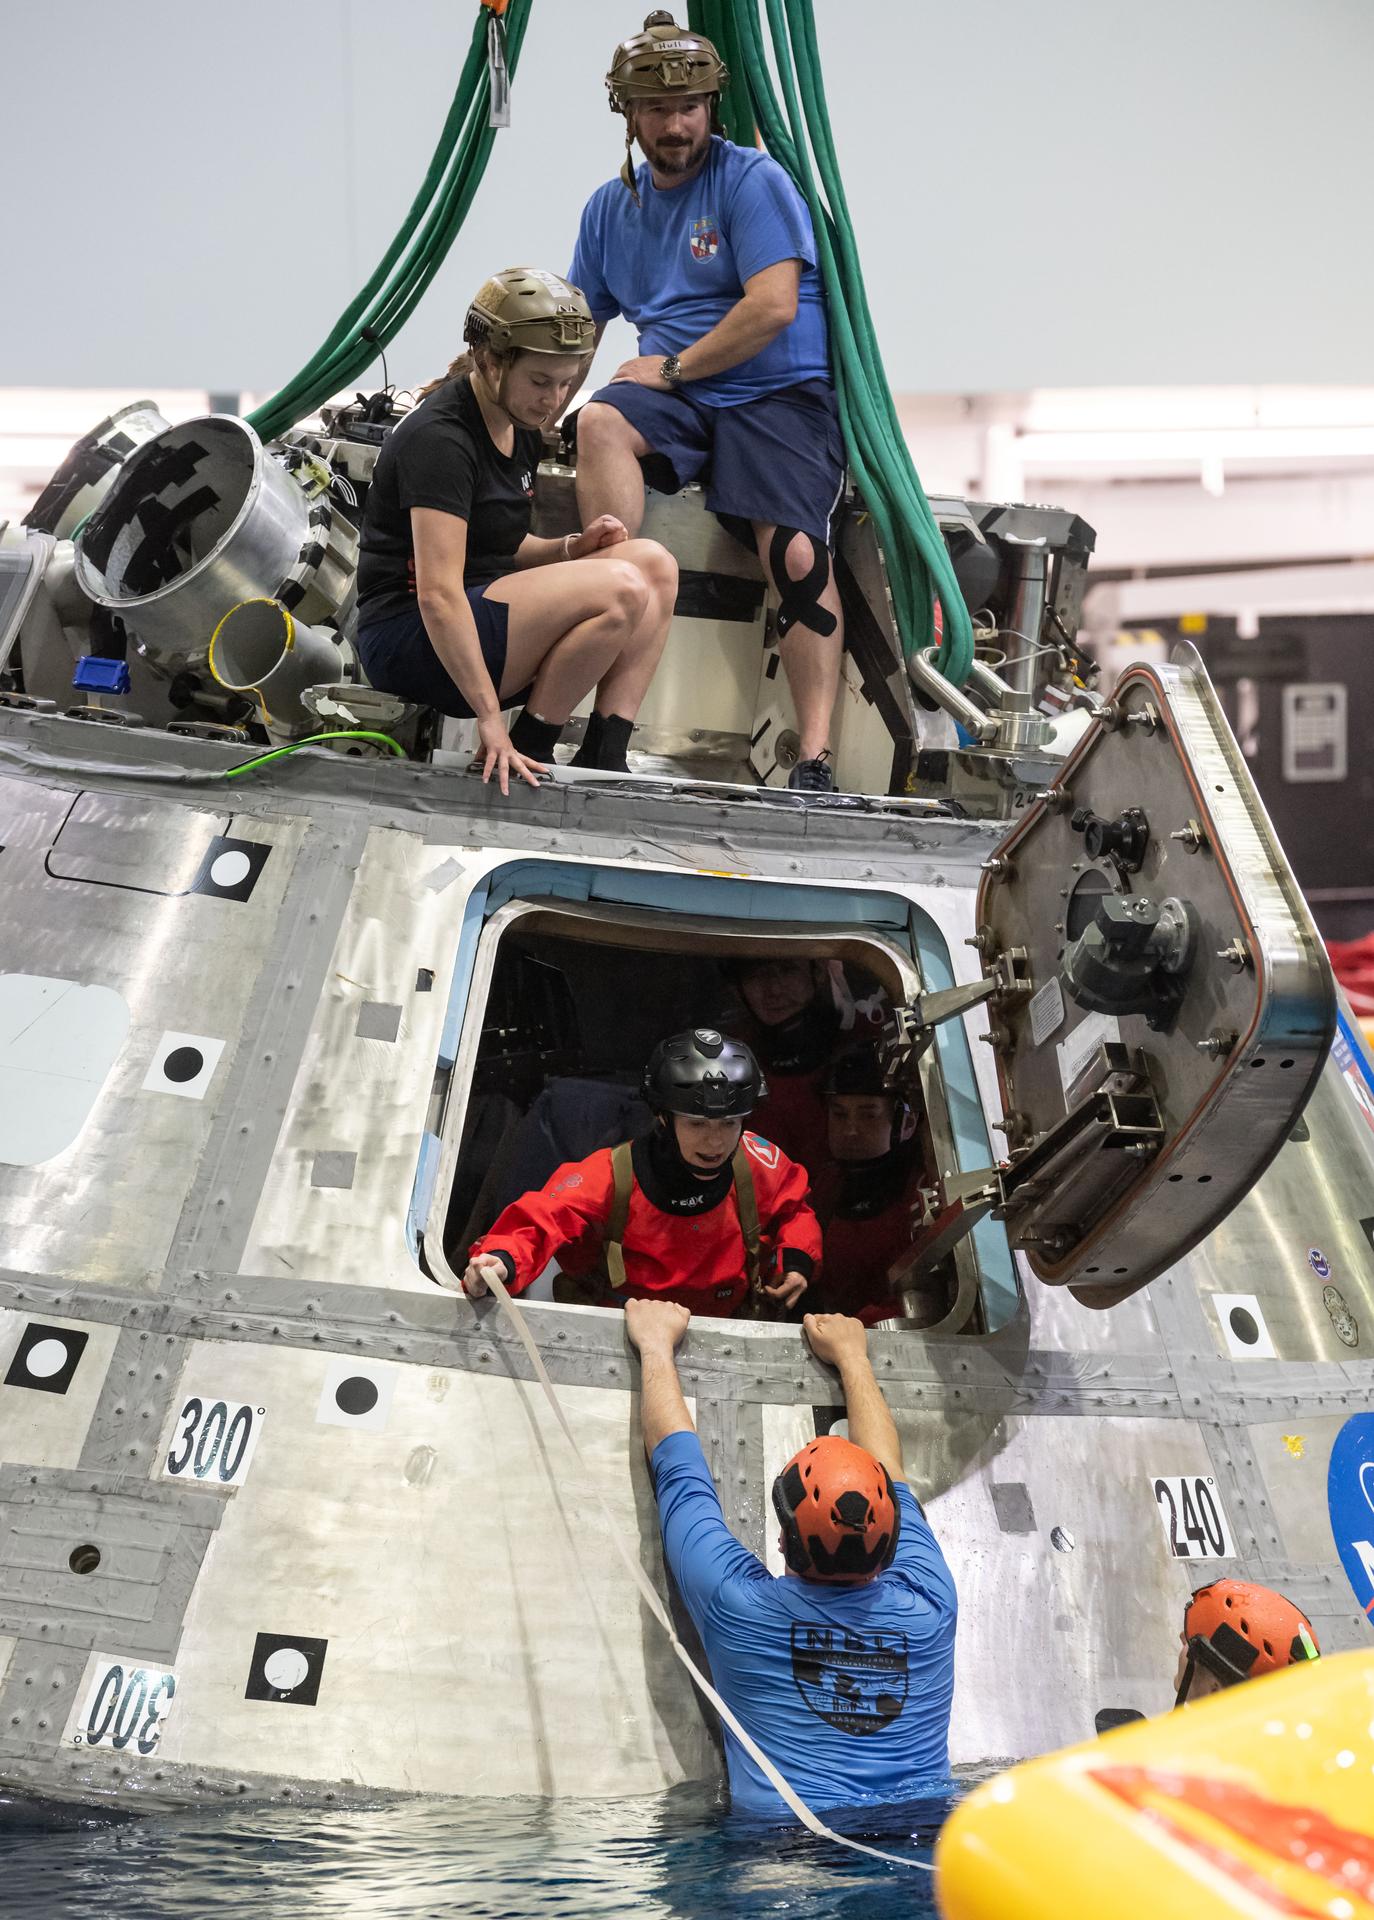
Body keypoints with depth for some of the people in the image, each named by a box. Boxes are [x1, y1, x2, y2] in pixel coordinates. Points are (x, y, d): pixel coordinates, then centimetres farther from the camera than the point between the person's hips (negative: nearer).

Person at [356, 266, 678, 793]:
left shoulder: (519, 429, 11)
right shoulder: (440, 438, -18)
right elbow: (438, 594, -25)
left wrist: (572, 548, 1)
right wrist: (490, 721, -29)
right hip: (410, 638, -10)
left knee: (655, 563, -3)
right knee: (621, 589, -24)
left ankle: (604, 757, -10)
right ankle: (526, 756, -13)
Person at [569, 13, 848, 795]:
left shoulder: (754, 179, -1)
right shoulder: (611, 206, 17)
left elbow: (774, 307, -13)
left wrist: (673, 366, -11)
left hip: (778, 392, -4)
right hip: (679, 402, 5)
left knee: (799, 555, -24)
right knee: (600, 421, -29)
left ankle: (815, 759, -26)